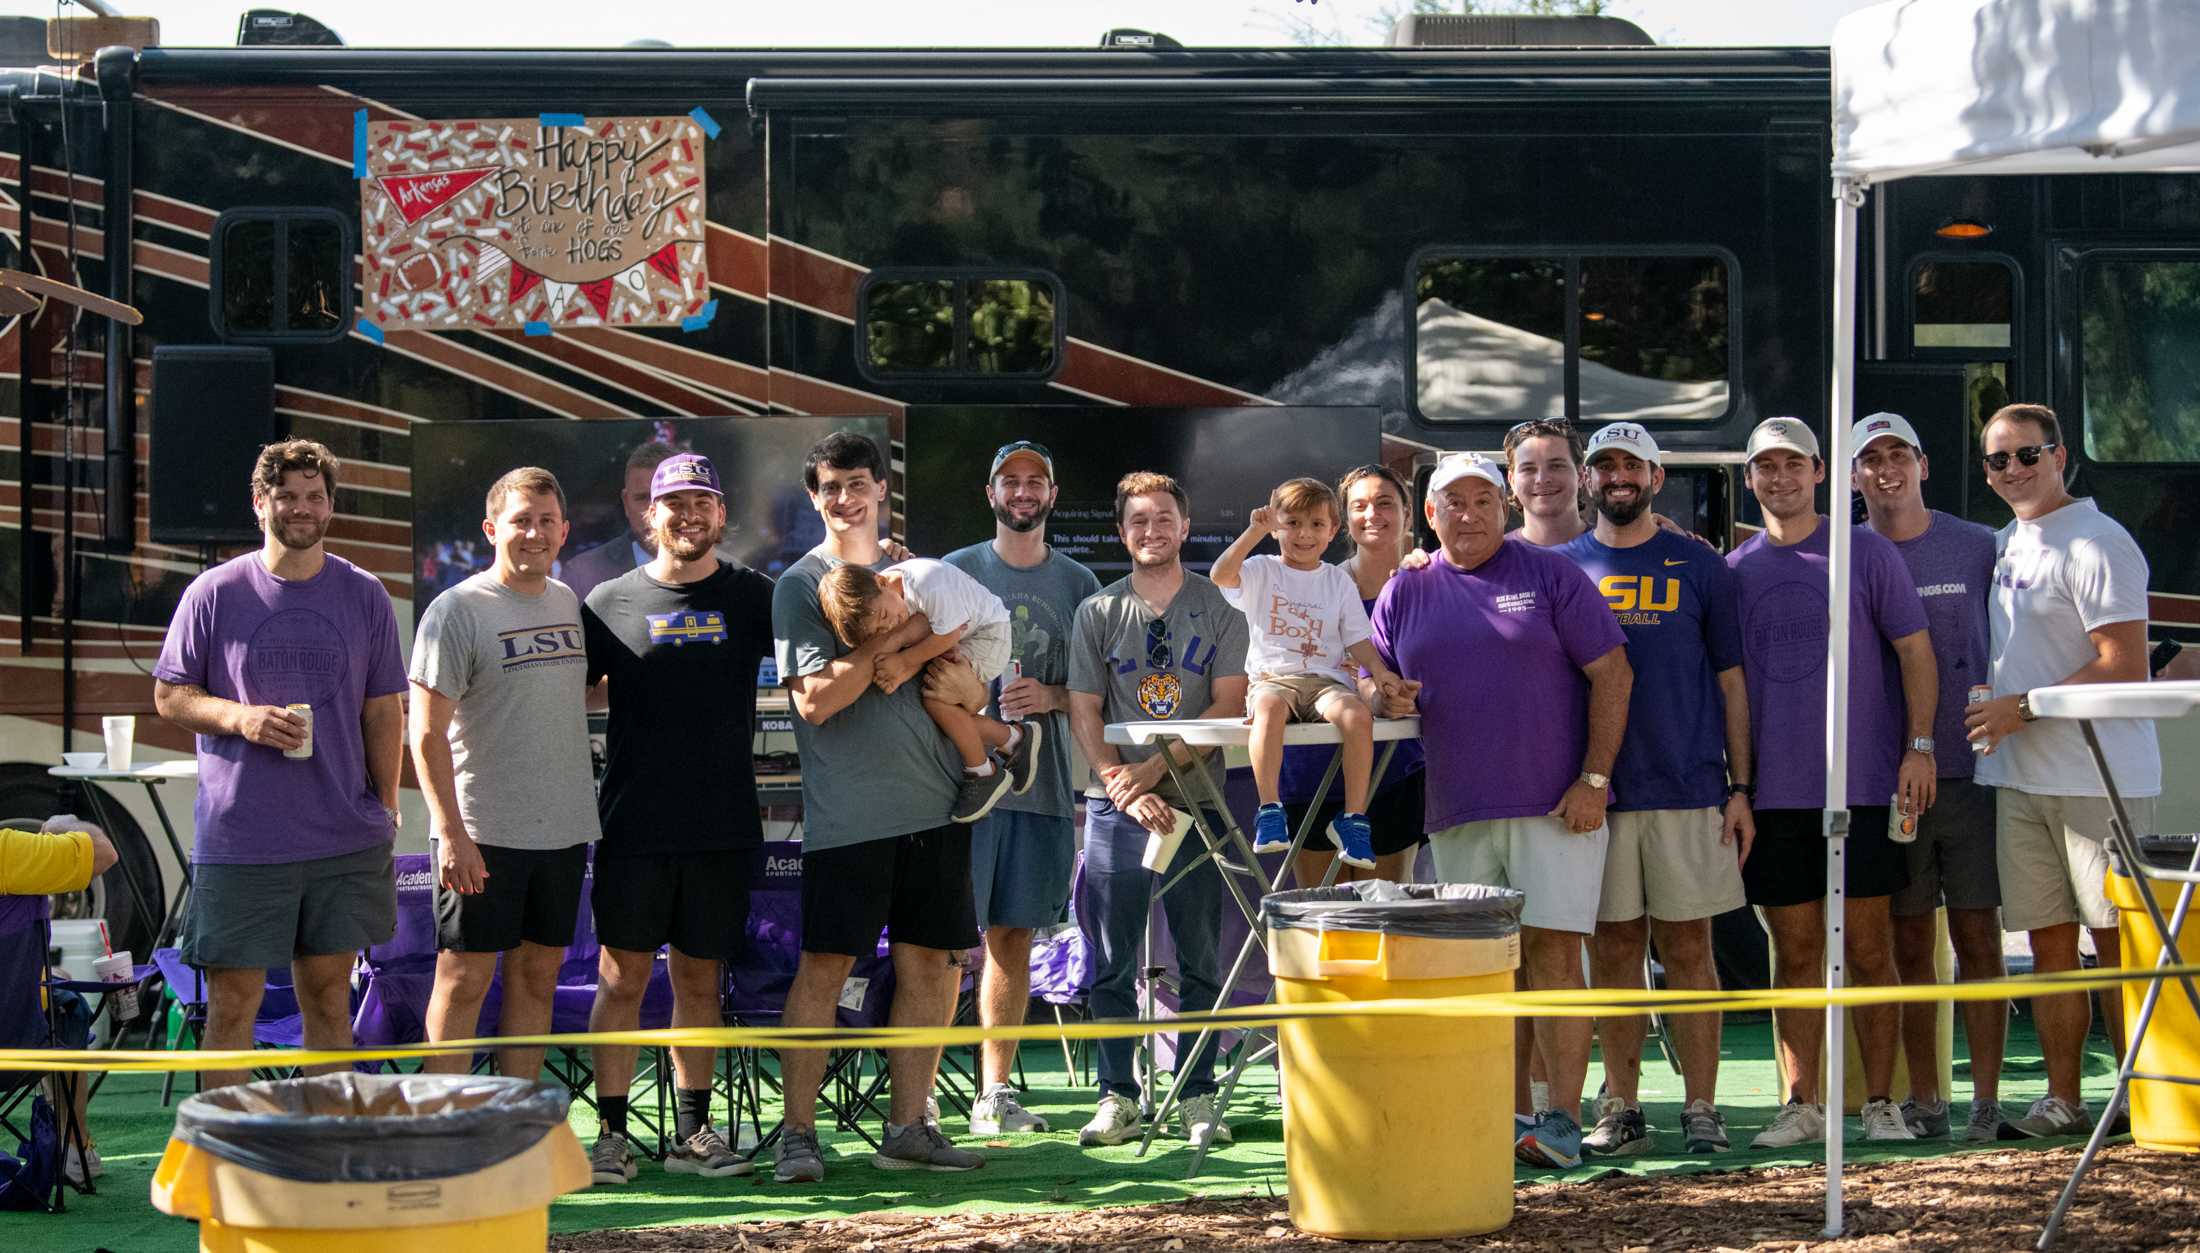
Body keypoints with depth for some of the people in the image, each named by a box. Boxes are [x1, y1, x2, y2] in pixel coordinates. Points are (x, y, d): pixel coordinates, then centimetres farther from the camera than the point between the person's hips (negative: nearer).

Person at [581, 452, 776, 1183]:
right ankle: (612, 1134, 4)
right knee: (623, 977, -2)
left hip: (722, 827, 1)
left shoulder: (752, 598, 7)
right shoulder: (611, 602, 4)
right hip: (634, 825, -1)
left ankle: (693, 1133, 16)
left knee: (701, 980, 9)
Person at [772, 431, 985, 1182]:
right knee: (824, 966, -7)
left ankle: (906, 1128, 13)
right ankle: (798, 1132, -2)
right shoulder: (801, 585, 1)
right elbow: (814, 697, -11)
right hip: (847, 810, -5)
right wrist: (893, 641, -13)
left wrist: (965, 686, -3)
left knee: (930, 964, 5)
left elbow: (971, 682, 21)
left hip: (931, 802, 5)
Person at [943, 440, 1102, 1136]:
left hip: (1043, 782, 3)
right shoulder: (957, 571, 6)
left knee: (1013, 934, 7)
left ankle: (995, 1092, 13)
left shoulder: (1077, 583, 12)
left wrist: (1050, 697, -7)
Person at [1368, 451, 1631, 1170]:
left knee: (1553, 951, -9)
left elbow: (1610, 673, 0)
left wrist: (1593, 779, -8)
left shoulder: (1550, 576, 3)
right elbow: (1370, 681, 16)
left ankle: (1562, 1119, -8)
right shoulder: (1404, 594, 13)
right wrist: (1384, 697, -10)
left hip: (1556, 805, -4)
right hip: (1457, 812, 4)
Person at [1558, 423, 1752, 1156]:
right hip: (1596, 792, 1)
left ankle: (1701, 1109, 4)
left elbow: (1730, 682, 7)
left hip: (1689, 787, -1)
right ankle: (1621, 1110, 9)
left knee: (1688, 948, 0)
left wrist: (1739, 788, 0)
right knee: (1613, 950, 4)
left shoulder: (1699, 567, 7)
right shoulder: (1562, 568, 10)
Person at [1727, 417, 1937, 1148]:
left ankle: (1880, 1103, 6)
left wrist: (1918, 747, -7)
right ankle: (1801, 1106, 9)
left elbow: (1915, 651, 2)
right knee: (1795, 951, 5)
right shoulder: (1733, 571, 9)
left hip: (1862, 785, -2)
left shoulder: (1867, 554, 1)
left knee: (1868, 947, 1)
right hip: (1774, 792, 2)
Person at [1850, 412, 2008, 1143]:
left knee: (1977, 937, -1)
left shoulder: (1978, 549, 5)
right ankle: (1922, 1100, 10)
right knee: (1910, 944, 4)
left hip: (1972, 773, -1)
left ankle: (1986, 1100, 2)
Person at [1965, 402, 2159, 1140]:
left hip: (2097, 775, -8)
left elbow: (2125, 665, -17)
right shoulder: (2005, 546, 16)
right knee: (2049, 941, 8)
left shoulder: (2095, 544, -10)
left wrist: (2023, 708, -15)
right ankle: (2062, 1100, 11)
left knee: (2117, 939, -5)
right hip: (2019, 776, 8)